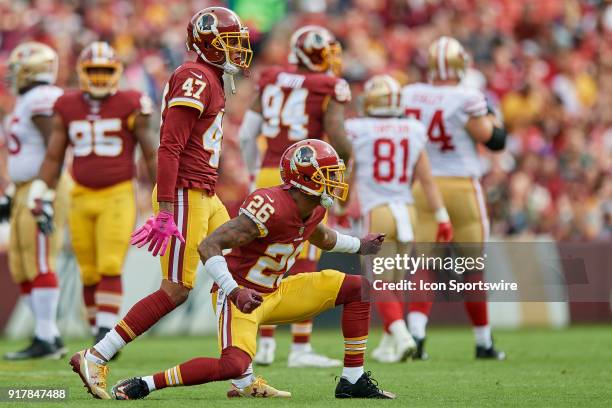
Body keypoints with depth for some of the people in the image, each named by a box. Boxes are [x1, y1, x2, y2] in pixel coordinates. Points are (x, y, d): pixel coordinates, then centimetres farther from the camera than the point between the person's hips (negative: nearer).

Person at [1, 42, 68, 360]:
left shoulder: (42, 101, -13)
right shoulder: (28, 102, 19)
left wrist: (45, 197, -24)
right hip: (27, 193, 10)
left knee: (39, 265, -9)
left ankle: (45, 340, -8)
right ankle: (51, 337, 11)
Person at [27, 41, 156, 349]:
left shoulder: (130, 107, -2)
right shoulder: (67, 109, 6)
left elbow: (151, 155, 3)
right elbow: (53, 157, 11)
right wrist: (39, 193, 1)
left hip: (118, 197, -3)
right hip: (82, 198, 3)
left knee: (110, 269, -12)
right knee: (89, 275, 5)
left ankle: (105, 336, -13)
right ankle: (101, 338, 16)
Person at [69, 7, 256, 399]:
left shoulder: (211, 80, 17)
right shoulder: (195, 79, -14)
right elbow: (169, 147, -20)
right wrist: (166, 213, -24)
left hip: (205, 196, 10)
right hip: (184, 195, -10)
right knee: (176, 291, -8)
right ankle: (94, 359, -3)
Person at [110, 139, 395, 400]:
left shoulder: (314, 209, 2)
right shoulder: (272, 208, -27)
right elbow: (208, 247, -30)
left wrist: (358, 246, 34)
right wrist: (236, 293, -37)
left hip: (274, 293, 9)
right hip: (241, 296, -9)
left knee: (357, 288, 6)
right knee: (235, 366, -33)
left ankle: (353, 381, 10)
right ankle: (142, 385, -20)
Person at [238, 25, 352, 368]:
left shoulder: (272, 82, 12)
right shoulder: (330, 89, -5)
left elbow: (247, 135, 10)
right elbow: (338, 139, -14)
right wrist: (348, 157, 9)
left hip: (269, 175, 5)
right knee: (304, 267, 0)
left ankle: (265, 344, 13)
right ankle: (300, 349, -1)